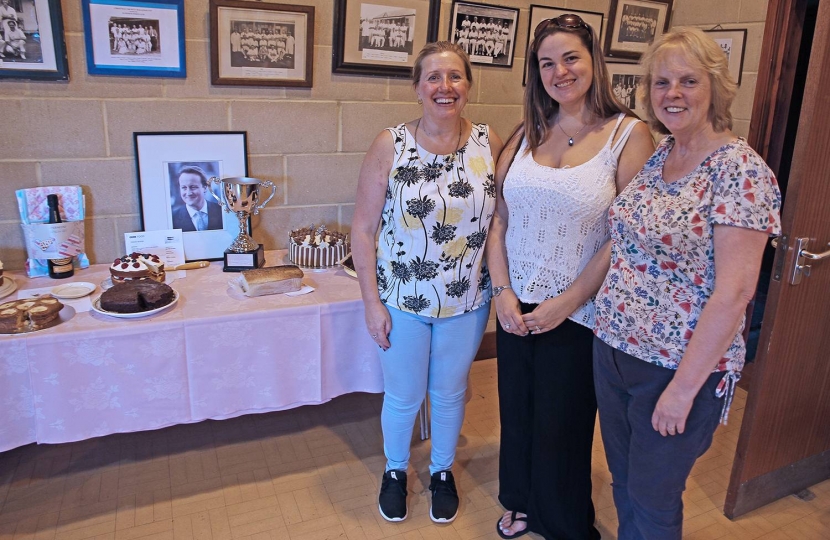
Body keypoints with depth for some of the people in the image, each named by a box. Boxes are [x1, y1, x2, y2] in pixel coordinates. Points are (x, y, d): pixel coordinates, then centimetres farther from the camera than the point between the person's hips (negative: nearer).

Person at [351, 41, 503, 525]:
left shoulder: (489, 142, -6)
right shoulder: (390, 145, -12)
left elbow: (500, 217, 2)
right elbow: (363, 229, -9)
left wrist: (499, 285, -4)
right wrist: (372, 302, -10)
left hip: (467, 302, 2)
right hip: (403, 301, -1)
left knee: (450, 393, 20)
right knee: (404, 397, 16)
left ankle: (443, 471, 48)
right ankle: (395, 470, 46)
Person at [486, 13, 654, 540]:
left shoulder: (630, 135, -9)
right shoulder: (527, 134, 4)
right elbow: (499, 220, 3)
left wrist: (565, 303, -14)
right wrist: (503, 292, -7)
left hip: (577, 314, -4)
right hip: (516, 306, 4)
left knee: (561, 423, 12)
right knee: (517, 412, 18)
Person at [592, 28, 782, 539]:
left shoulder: (738, 167, -17)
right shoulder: (656, 156, 5)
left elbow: (734, 290, -21)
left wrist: (684, 387, -20)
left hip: (680, 367, -6)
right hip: (613, 348, 7)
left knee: (653, 497, 14)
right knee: (624, 481, 23)